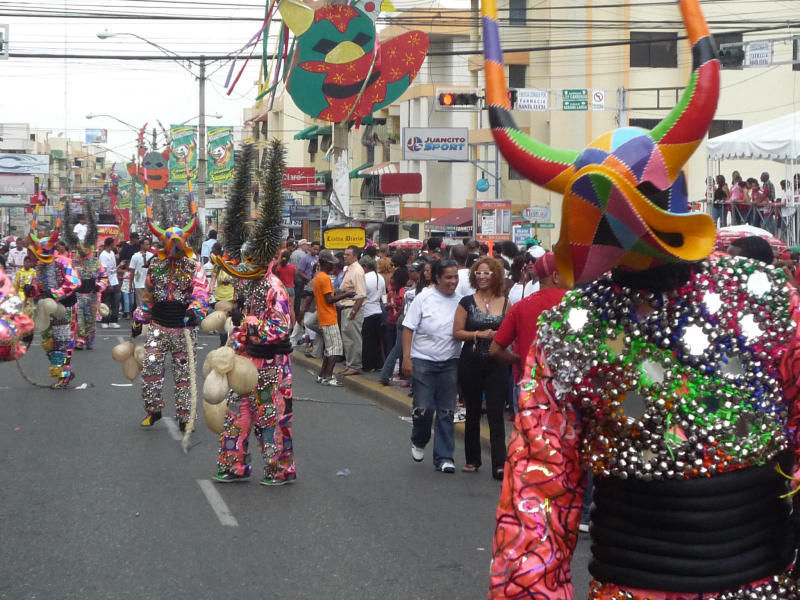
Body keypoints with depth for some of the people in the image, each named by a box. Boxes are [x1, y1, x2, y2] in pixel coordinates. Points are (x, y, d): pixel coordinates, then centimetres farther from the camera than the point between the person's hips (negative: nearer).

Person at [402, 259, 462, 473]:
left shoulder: (460, 301, 2)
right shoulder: (424, 298, -5)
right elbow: (408, 328, -4)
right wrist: (406, 357, -9)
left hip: (449, 362, 3)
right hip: (423, 361, -3)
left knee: (446, 412, 5)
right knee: (423, 408, -4)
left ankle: (444, 457, 14)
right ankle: (418, 441, 26)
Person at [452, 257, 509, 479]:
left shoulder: (505, 303, 5)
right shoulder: (467, 302, 2)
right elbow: (457, 332, -2)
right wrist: (479, 334, -15)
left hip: (497, 363, 0)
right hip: (471, 363, 0)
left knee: (496, 414, -7)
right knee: (473, 412, 11)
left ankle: (499, 464, -10)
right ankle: (472, 460, 24)